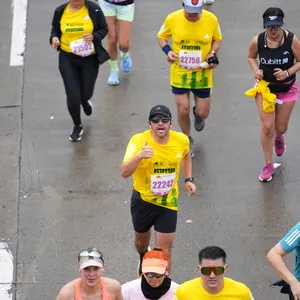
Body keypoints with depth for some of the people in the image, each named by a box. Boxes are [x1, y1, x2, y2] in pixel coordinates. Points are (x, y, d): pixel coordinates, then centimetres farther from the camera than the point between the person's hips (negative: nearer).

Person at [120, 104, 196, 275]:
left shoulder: (182, 140, -12)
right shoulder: (139, 141, -23)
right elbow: (124, 173, -34)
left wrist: (189, 179, 6)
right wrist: (139, 156, -50)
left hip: (168, 202, 0)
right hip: (143, 199, 0)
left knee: (165, 250, -2)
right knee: (142, 238, 25)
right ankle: (144, 258, 60)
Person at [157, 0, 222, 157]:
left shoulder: (211, 19, -14)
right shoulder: (172, 19, -15)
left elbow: (217, 39, 4)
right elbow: (161, 37, 1)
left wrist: (213, 53, -14)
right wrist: (167, 50, -18)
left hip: (202, 74, 1)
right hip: (180, 74, 0)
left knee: (202, 113, 5)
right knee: (183, 110, -2)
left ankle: (198, 114, 46)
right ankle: (187, 140, 28)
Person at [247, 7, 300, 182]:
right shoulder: (257, 41, -17)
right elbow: (251, 57, 4)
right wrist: (256, 70, -15)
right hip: (264, 87, 0)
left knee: (281, 127, 15)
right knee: (267, 126, -6)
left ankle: (278, 138, 56)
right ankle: (268, 165, 12)